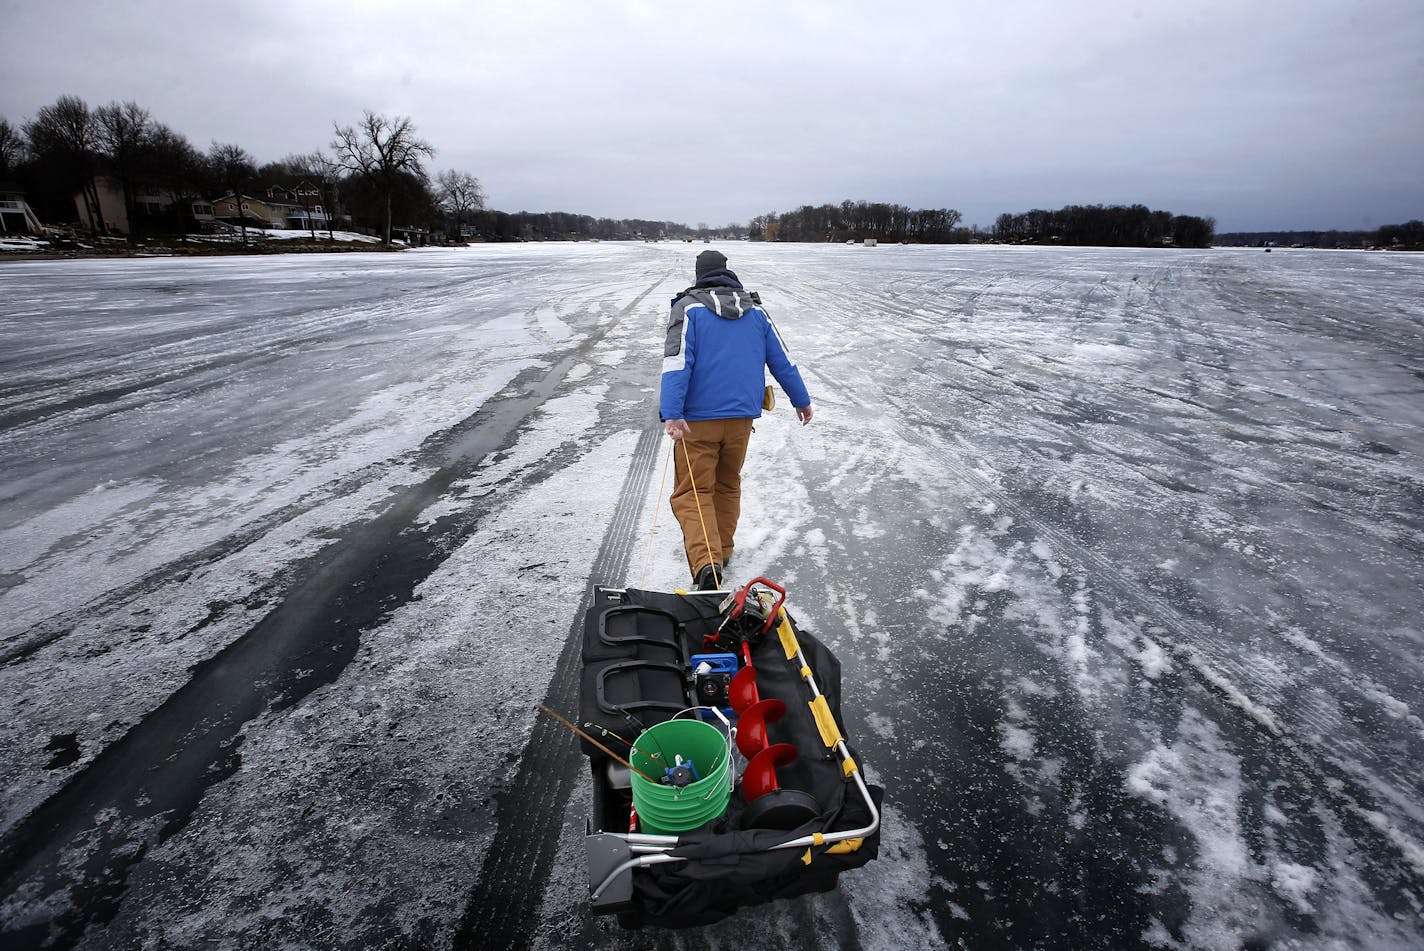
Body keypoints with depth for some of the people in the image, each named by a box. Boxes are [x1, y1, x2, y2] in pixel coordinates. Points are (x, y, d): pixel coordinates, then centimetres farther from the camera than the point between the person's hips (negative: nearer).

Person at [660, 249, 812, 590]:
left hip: (697, 419, -4)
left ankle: (706, 562, -18)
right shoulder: (755, 311, 10)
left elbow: (677, 362, -16)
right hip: (741, 417, 4)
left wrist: (671, 414, -23)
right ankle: (721, 552, 32)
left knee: (692, 491, 1)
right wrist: (802, 400, 24)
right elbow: (782, 360, 14)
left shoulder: (688, 308, -3)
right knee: (728, 485, 21)